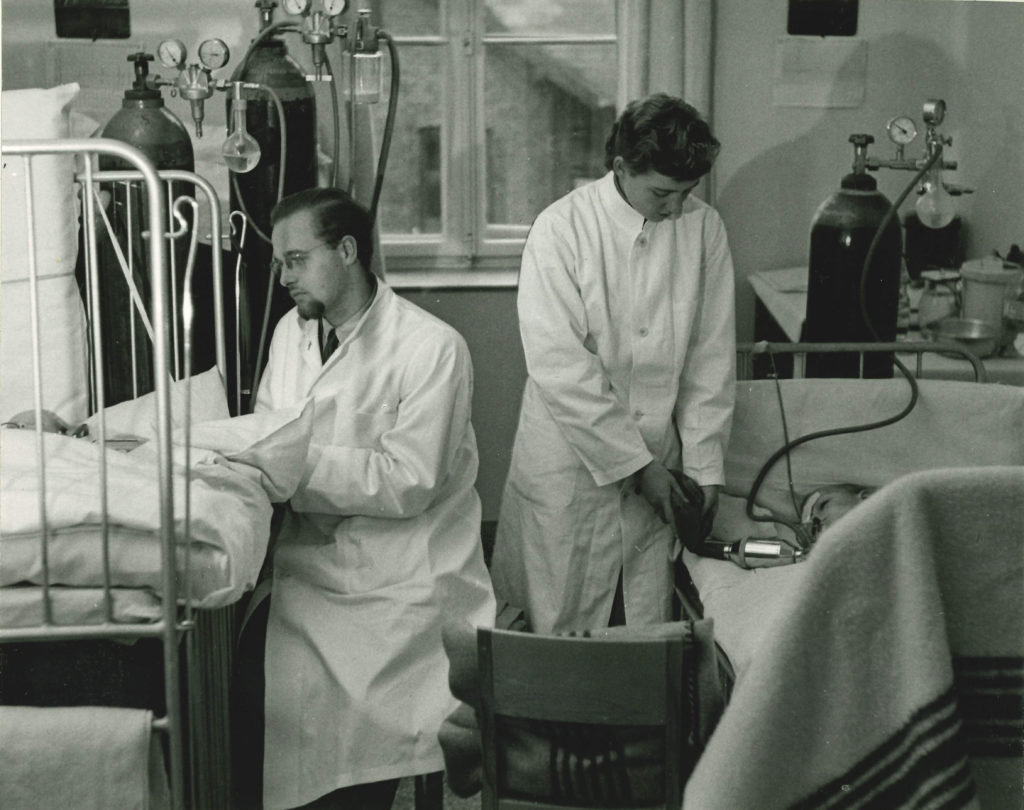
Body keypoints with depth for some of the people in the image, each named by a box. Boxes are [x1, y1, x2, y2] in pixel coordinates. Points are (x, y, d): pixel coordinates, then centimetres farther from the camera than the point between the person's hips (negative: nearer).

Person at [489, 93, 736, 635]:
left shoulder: (704, 228, 0)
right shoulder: (560, 229, -11)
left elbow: (712, 356, 5)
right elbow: (560, 367, -14)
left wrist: (704, 466, 0)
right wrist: (635, 463, -14)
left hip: (657, 466, 3)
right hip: (569, 464, -3)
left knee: (648, 637, 9)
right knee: (558, 630, 5)